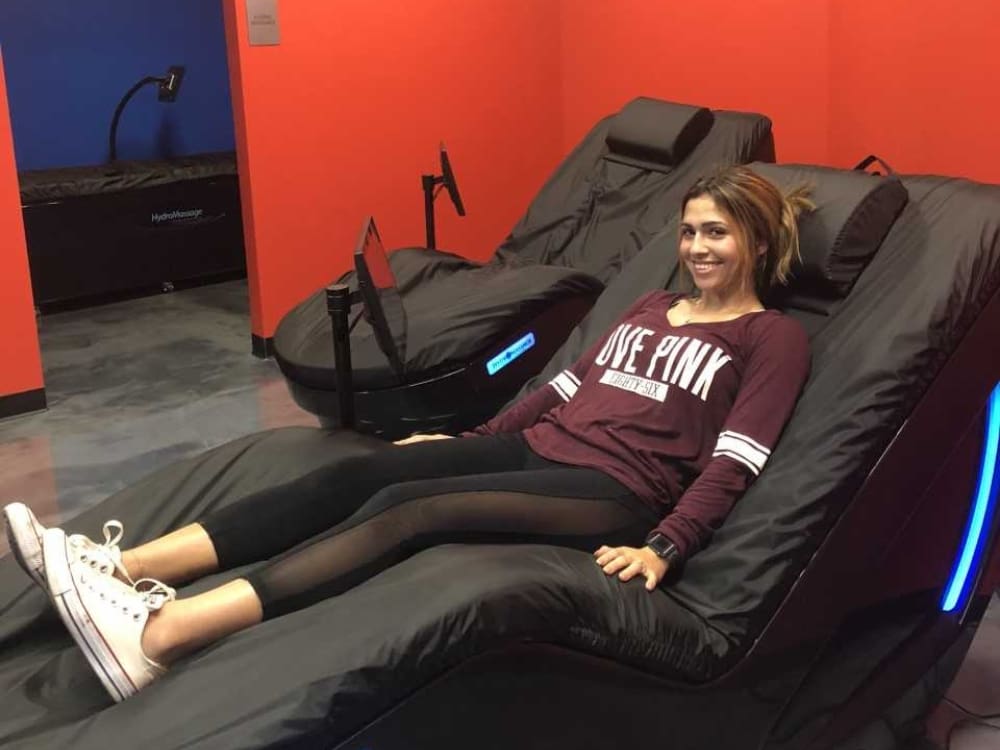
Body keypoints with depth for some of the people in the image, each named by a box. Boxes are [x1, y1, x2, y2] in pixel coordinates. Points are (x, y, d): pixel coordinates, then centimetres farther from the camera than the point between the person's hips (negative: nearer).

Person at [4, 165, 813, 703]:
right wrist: (469, 440, 21)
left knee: (409, 511, -30)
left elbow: (732, 466, -8)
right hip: (539, 447, 7)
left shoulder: (774, 338, 3)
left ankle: (159, 633, -43)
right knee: (353, 475, -15)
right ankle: (123, 569, -25)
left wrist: (665, 547, -22)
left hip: (613, 493, -7)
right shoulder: (652, 308, 24)